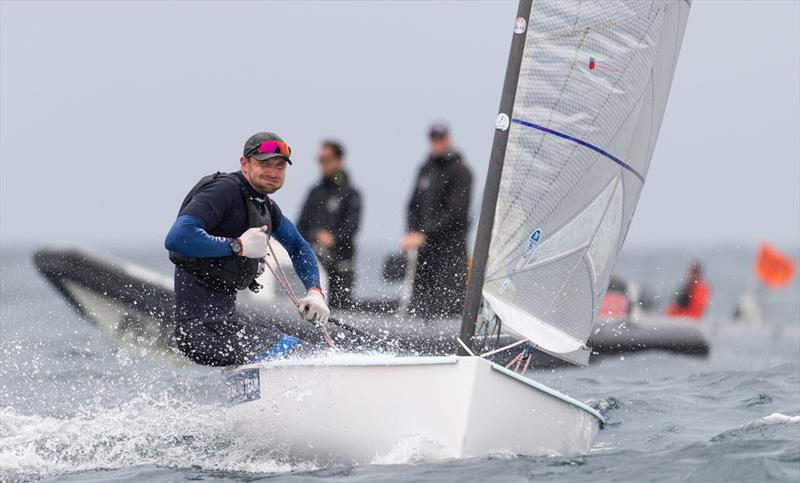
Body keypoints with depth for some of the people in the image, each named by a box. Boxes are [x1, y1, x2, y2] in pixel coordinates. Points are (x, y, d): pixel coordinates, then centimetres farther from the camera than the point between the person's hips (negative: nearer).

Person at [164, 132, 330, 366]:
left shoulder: (265, 205, 15)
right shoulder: (224, 190, -15)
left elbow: (298, 247, 29)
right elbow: (177, 239, -28)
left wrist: (314, 292, 13)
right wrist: (238, 246, -23)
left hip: (223, 313, 10)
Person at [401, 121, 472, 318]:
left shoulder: (460, 171, -6)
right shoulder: (426, 169, 16)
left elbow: (455, 212, -14)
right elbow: (414, 204, 20)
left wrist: (425, 234, -18)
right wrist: (411, 232, 1)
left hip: (451, 245, -7)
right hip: (425, 246, 7)